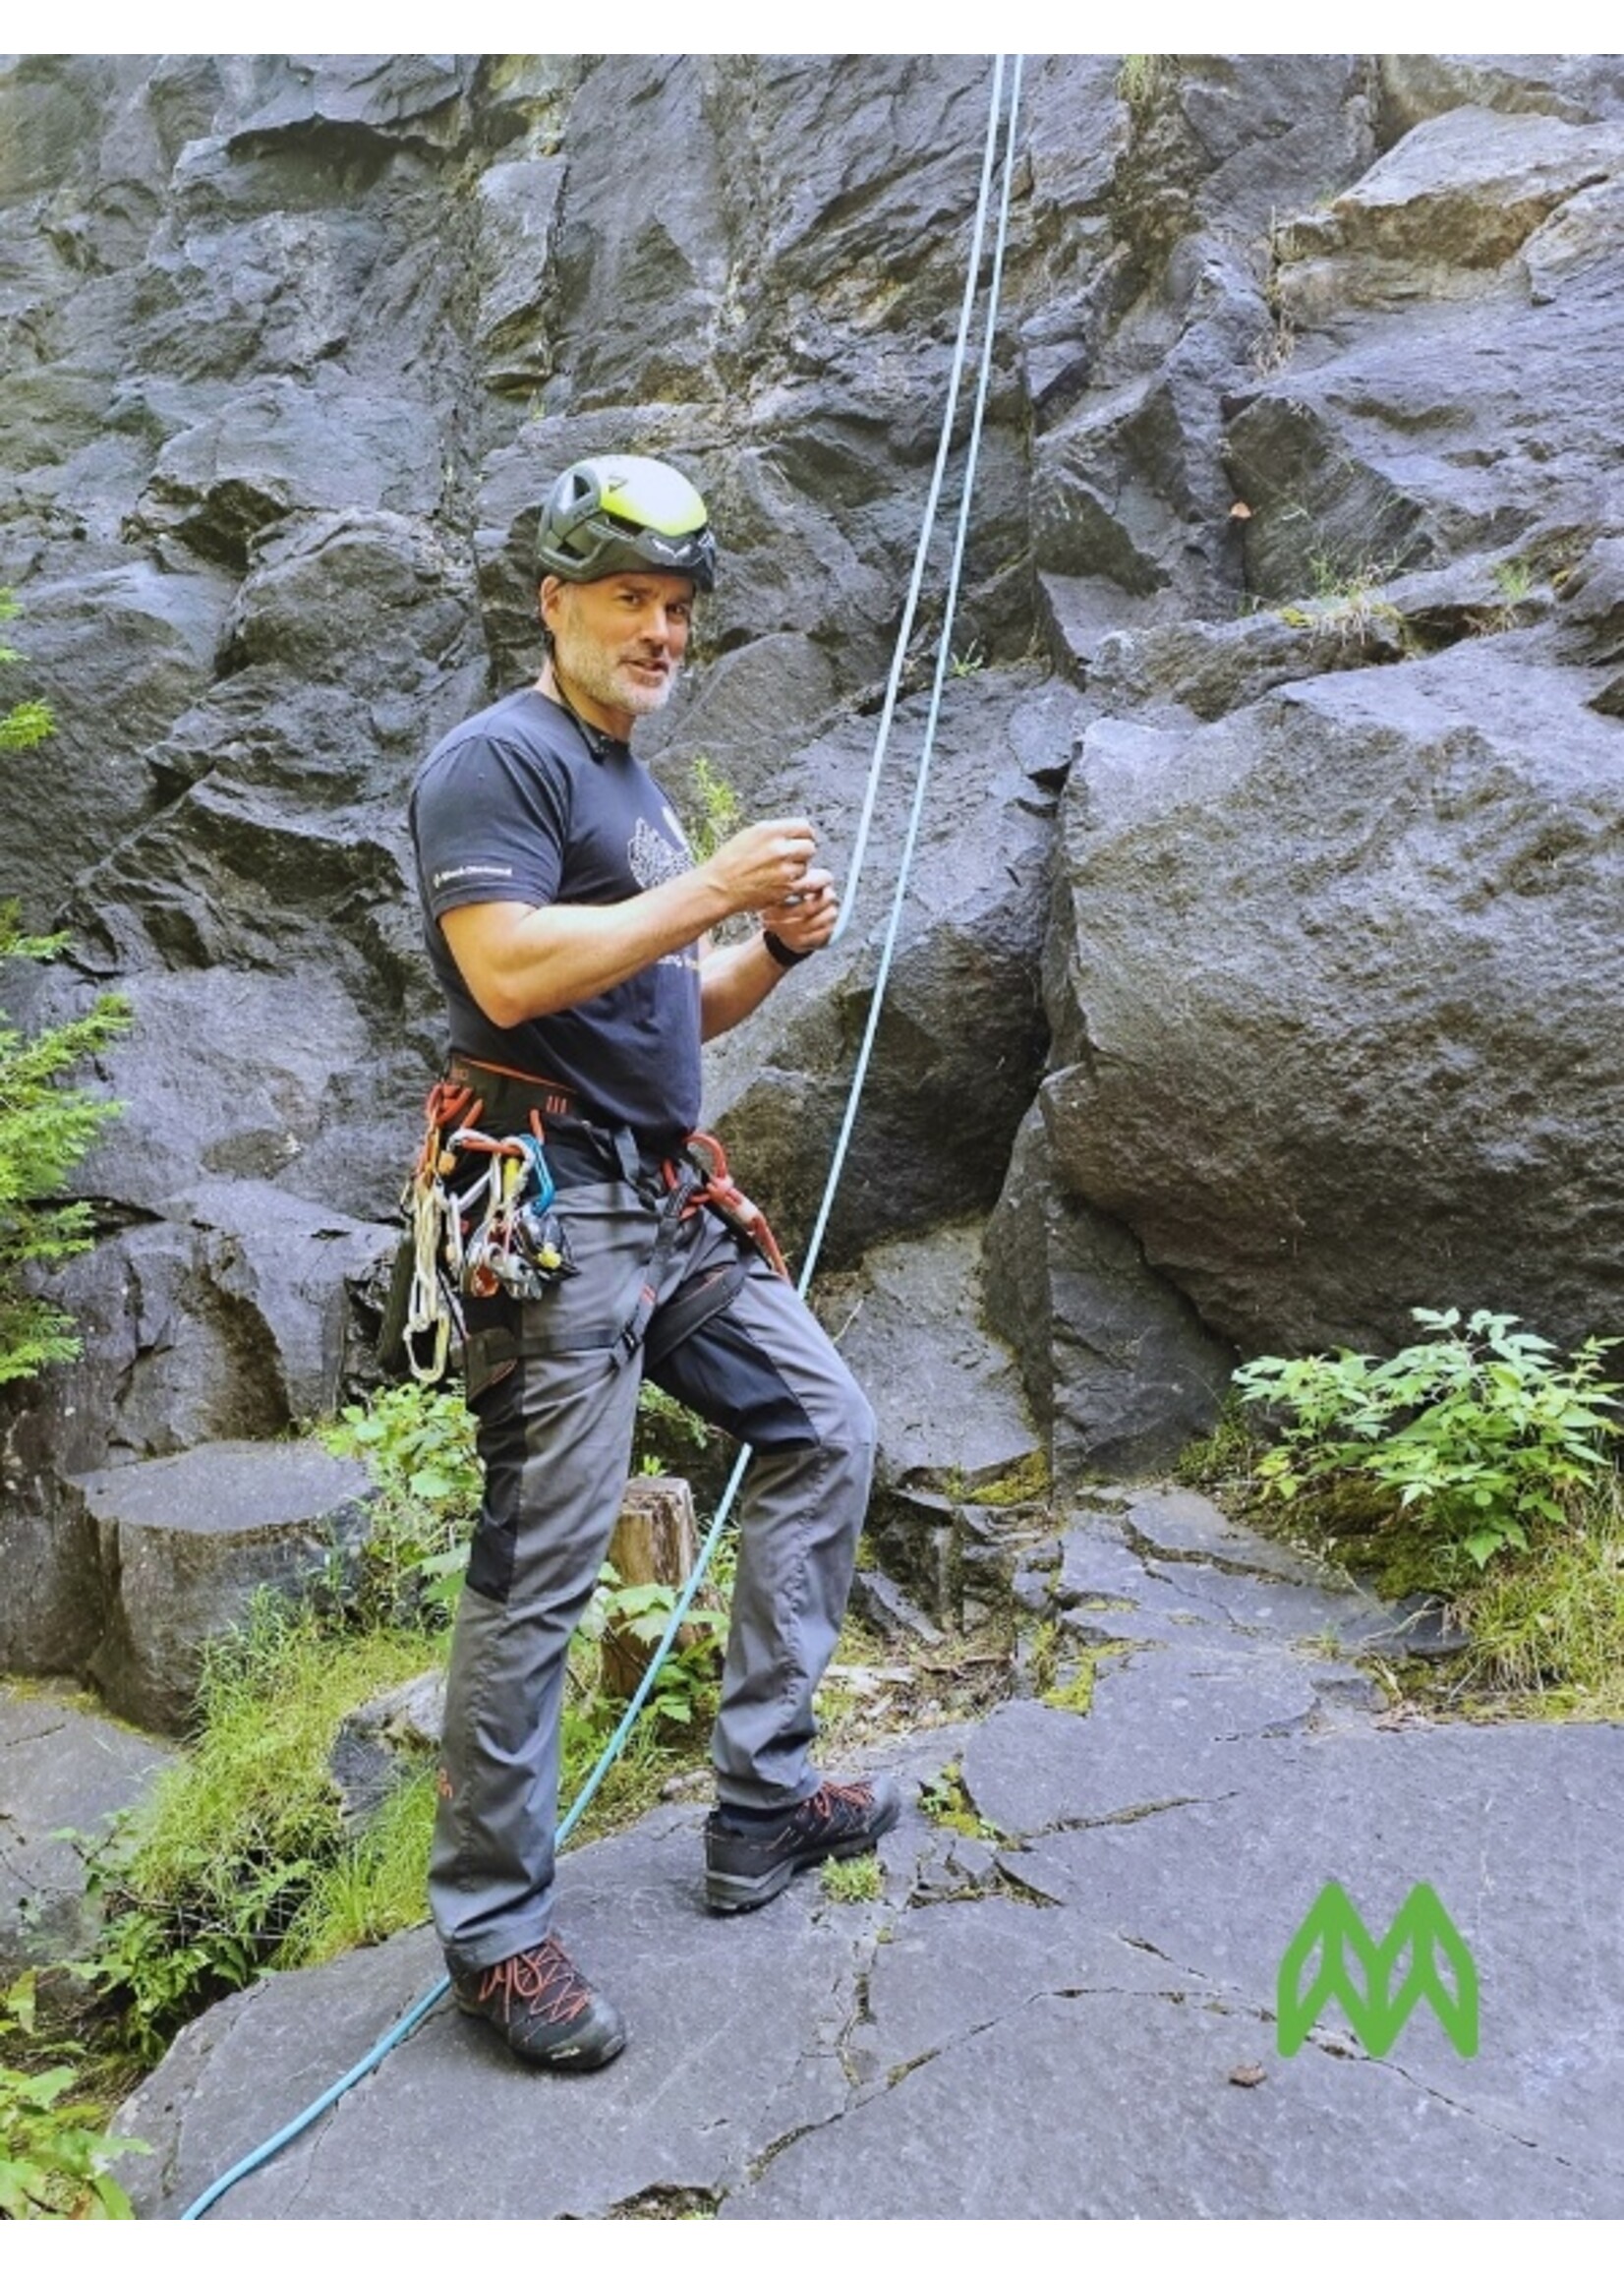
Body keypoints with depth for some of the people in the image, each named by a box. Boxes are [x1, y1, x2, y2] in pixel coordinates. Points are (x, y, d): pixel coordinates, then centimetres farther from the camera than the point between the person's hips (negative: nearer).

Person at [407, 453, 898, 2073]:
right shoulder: (495, 760, -6)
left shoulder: (629, 784, 22)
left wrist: (777, 946, 6)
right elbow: (510, 971, -22)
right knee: (539, 1569, -5)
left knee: (825, 1433, 11)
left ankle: (764, 1804, 21)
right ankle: (491, 1931, 11)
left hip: (673, 1208, 10)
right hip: (551, 1213, -10)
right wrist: (712, 887, -16)